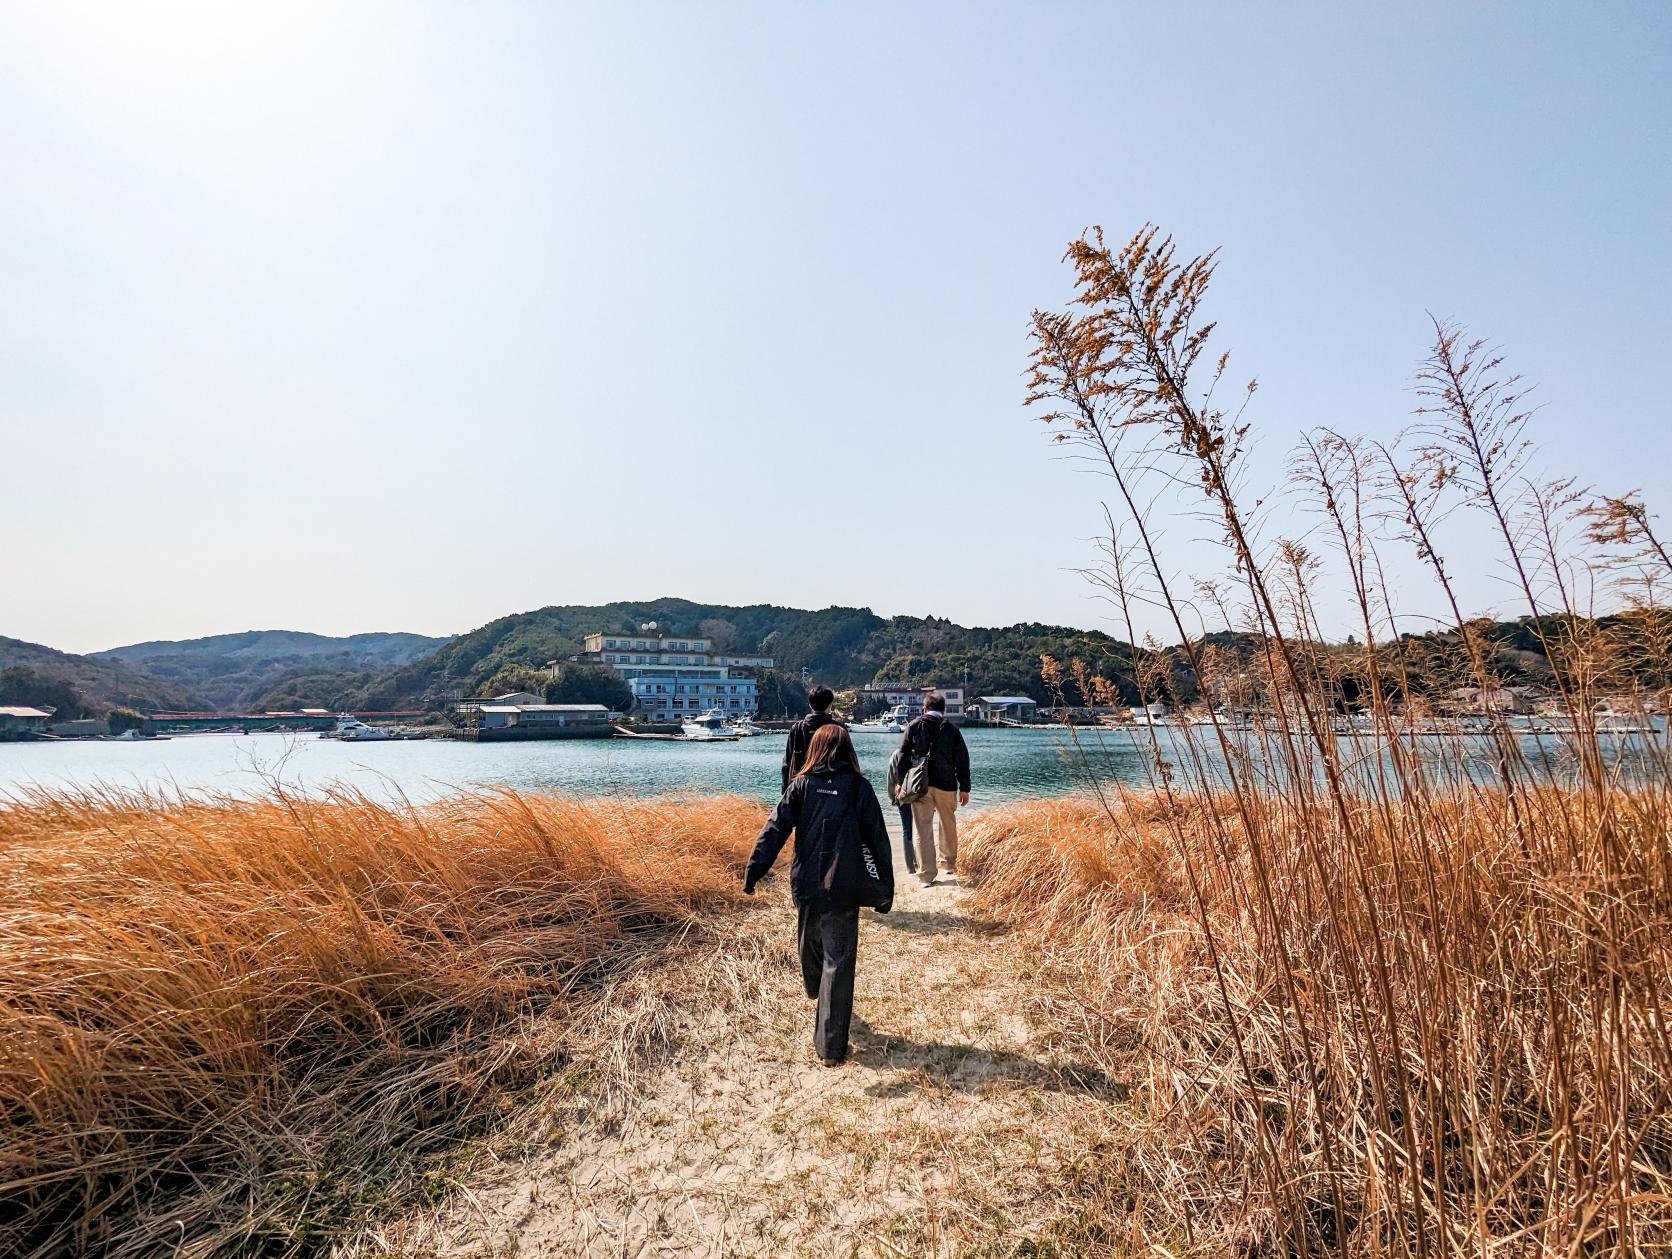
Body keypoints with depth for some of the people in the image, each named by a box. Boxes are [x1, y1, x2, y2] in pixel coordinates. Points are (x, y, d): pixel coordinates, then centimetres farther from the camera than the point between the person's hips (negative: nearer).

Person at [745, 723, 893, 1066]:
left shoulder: (802, 784, -1)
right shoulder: (859, 787, -4)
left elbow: (775, 828, -9)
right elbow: (878, 841, -3)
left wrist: (753, 871, -13)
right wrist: (885, 889, 4)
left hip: (805, 885, 3)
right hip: (843, 890, -3)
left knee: (808, 942, 29)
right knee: (838, 963, 3)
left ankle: (814, 989, 58)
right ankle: (830, 1048, 3)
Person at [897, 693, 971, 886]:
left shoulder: (914, 725, 4)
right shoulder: (951, 729, 5)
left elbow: (903, 755, 1)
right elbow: (962, 760, 4)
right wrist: (964, 788, 9)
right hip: (946, 784, 1)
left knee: (923, 829, 1)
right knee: (949, 825, 20)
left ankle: (926, 874, 1)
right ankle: (949, 864, 33)